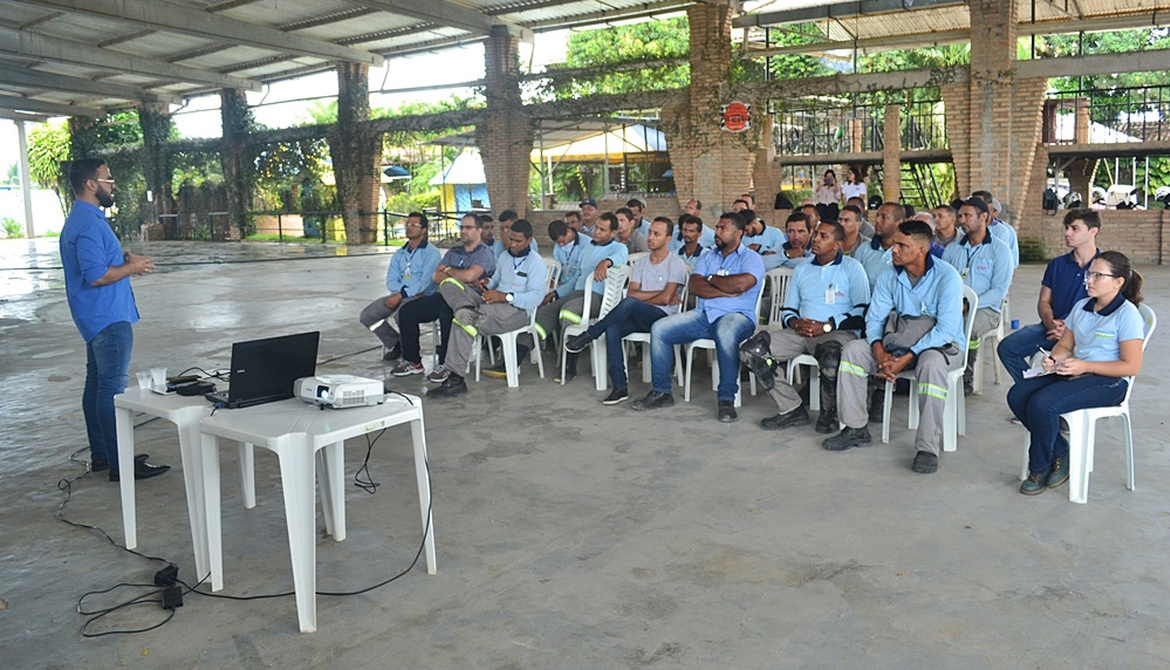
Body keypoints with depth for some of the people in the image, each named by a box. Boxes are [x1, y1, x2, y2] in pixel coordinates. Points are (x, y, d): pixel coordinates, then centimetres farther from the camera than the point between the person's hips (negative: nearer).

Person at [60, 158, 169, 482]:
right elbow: (97, 276, -26)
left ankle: (100, 455, 23)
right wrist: (132, 267, -12)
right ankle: (119, 463, -6)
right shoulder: (88, 224, -19)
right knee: (112, 388, -9)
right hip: (108, 318, -11)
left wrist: (123, 258, 11)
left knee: (97, 384, 14)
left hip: (98, 318, 11)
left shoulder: (82, 219, 16)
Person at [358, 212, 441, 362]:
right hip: (399, 296, 7)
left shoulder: (431, 252, -3)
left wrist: (401, 294, -19)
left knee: (396, 318, -35)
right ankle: (396, 345, 9)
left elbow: (425, 283, -14)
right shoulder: (399, 254, 19)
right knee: (366, 316, -7)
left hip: (422, 297, -7)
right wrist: (407, 290, -11)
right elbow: (391, 281, 9)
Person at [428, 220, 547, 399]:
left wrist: (506, 296, -26)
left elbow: (536, 296, -15)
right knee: (449, 283, -8)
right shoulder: (505, 257, 23)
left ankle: (455, 380, -29)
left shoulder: (536, 263, -3)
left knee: (464, 322, -30)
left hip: (517, 310, -8)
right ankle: (469, 310, -41)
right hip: (493, 304, 8)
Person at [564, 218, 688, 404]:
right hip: (638, 317, 5)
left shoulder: (676, 264, 0)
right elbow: (631, 292, 4)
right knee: (612, 328, -28)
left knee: (630, 303, -35)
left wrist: (641, 297, 0)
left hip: (663, 316, -5)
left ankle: (588, 336, -22)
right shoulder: (641, 263, 18)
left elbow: (666, 298, -11)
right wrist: (658, 293, -4)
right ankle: (620, 386, -26)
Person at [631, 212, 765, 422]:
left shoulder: (751, 258, 3)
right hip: (703, 314, 6)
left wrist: (711, 279, -3)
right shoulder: (708, 257, 21)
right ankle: (661, 392, -4)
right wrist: (726, 291, -8)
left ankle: (727, 399, -29)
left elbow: (742, 283, -19)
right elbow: (694, 285, 4)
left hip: (737, 316, -6)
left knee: (725, 334, -41)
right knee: (659, 328, -12)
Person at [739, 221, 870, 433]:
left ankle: (829, 413, -10)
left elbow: (862, 313, -4)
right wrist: (796, 323, -3)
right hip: (801, 333, 5)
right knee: (751, 349, -18)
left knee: (831, 355, -42)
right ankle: (792, 409, -12)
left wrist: (827, 326, -14)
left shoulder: (852, 268, 7)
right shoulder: (802, 271, 23)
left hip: (839, 332, -5)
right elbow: (787, 311, 22)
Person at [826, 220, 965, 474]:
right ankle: (855, 428, -6)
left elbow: (946, 330, -25)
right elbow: (874, 318, -3)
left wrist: (905, 359, -32)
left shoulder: (947, 277, -19)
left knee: (931, 363, -40)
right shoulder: (890, 276, -3)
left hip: (942, 344, -5)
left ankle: (928, 448, -31)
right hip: (900, 340, 5)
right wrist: (880, 354, -23)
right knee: (853, 350, -13)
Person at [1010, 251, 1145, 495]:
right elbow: (1065, 345, 19)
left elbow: (1131, 366, -13)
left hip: (1108, 382, -8)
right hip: (1074, 373, 8)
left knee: (1042, 404, -30)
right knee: (1017, 395, -16)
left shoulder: (1127, 314, -9)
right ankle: (1060, 452, -1)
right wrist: (1054, 358, -5)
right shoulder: (1081, 307, 13)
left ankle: (1039, 469, -8)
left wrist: (1085, 366, -19)